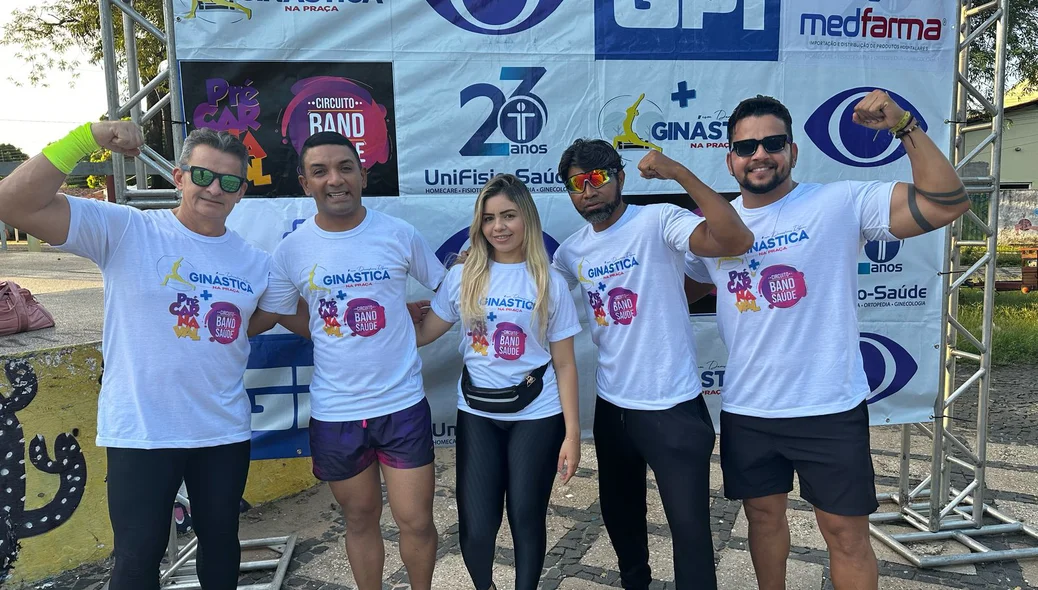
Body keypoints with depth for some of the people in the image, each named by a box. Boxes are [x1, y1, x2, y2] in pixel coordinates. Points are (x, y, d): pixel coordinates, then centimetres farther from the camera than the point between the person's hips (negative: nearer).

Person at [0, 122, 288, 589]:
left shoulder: (255, 262, 2)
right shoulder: (125, 231, -9)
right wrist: (87, 137, -25)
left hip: (225, 431, 4)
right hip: (140, 432, -3)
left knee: (220, 539, 21)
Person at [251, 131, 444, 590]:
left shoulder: (399, 234, -5)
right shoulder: (290, 250, -4)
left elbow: (447, 289, 9)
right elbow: (263, 317, 7)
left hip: (403, 405, -1)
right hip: (334, 412, 1)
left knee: (416, 521, 7)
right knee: (360, 518, 17)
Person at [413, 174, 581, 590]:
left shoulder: (549, 282, -4)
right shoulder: (462, 276, 0)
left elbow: (565, 365, -4)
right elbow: (423, 332, 4)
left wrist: (572, 432, -6)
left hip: (536, 416, -1)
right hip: (477, 413, 2)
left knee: (526, 518, 8)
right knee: (476, 526, 3)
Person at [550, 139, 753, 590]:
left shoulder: (658, 221, -15)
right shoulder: (571, 251, 3)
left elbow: (736, 240, -30)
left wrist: (679, 173, -33)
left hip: (672, 405, -6)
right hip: (612, 405, 7)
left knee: (690, 524, 1)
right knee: (619, 511, 24)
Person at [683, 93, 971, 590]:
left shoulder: (840, 203, -8)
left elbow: (946, 203, -15)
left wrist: (904, 126, -22)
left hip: (830, 409, -3)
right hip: (745, 410, 4)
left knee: (846, 533, 9)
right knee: (763, 515, 20)